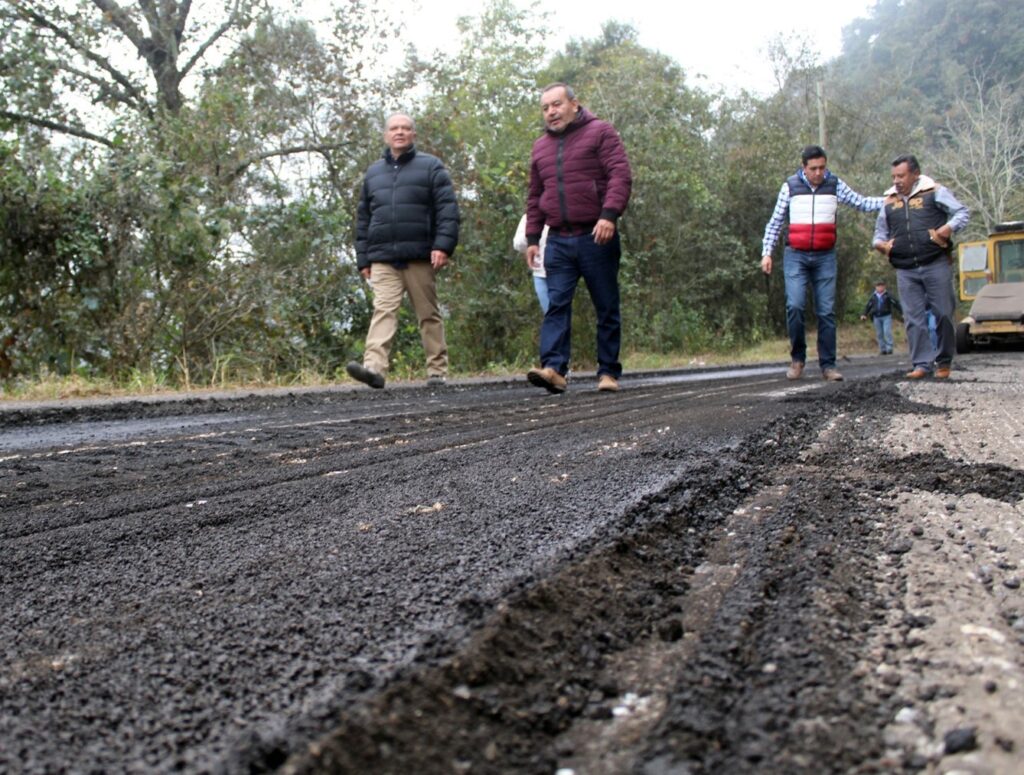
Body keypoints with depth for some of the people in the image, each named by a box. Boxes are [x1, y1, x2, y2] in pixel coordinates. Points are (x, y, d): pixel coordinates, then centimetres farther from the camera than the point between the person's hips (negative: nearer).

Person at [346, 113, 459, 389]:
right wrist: (363, 259, 14)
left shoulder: (430, 166, 8)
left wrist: (443, 245, -14)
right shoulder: (373, 172, 20)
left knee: (429, 314, 3)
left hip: (420, 257, -2)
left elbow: (448, 209, -1)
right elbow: (363, 219, 21)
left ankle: (437, 370, 9)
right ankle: (375, 367, -23)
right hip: (383, 260, 3)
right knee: (383, 310, -12)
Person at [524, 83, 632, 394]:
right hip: (558, 241, 4)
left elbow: (621, 176, -8)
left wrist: (609, 215, -21)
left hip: (596, 237, -4)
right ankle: (554, 368, -16)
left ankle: (609, 372, 7)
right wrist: (532, 237, 15)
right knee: (556, 305, -8)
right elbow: (534, 196, 22)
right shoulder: (541, 147, 19)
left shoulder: (600, 132, 3)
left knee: (607, 308, 1)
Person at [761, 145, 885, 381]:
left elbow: (862, 203, 9)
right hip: (795, 256, -1)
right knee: (795, 306, -15)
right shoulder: (790, 186, 3)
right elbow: (775, 222, 7)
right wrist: (766, 252, 1)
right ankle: (797, 358, 2)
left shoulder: (835, 185, 6)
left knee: (826, 311, -1)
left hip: (825, 257, 2)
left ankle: (828, 365, 4)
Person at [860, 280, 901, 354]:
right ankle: (882, 350, 9)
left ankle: (889, 348, -7)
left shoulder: (888, 295, -1)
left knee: (887, 332, -13)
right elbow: (868, 306, 13)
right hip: (877, 317, 4)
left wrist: (902, 312, -6)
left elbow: (896, 304, -2)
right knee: (879, 334, 4)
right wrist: (864, 314, 3)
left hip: (886, 316, -4)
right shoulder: (873, 297, 9)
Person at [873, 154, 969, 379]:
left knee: (943, 313, -1)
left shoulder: (934, 192, 2)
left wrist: (949, 227, -18)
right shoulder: (889, 201, 14)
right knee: (914, 318, -1)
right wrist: (879, 243, 2)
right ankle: (922, 363, 1)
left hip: (936, 265, -3)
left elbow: (962, 213, 2)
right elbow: (880, 230, 24)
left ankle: (944, 361, 13)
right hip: (905, 270, 3)